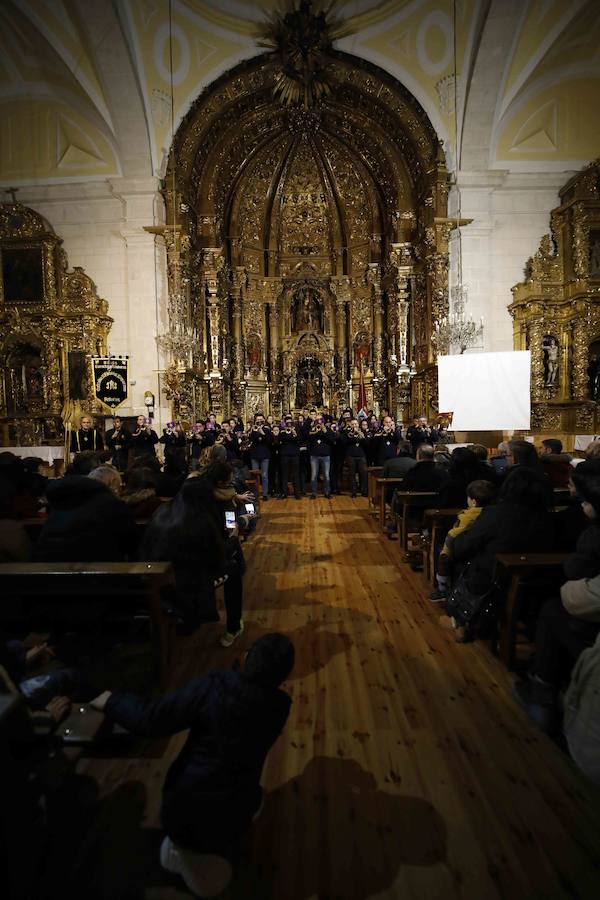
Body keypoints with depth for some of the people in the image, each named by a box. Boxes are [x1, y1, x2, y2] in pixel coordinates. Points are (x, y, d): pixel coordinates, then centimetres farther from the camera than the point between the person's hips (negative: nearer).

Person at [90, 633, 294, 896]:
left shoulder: (215, 685, -23)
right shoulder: (280, 705, -13)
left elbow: (151, 719, -19)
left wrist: (112, 701, -3)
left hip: (185, 805, -2)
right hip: (234, 815, 2)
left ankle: (183, 845, 17)